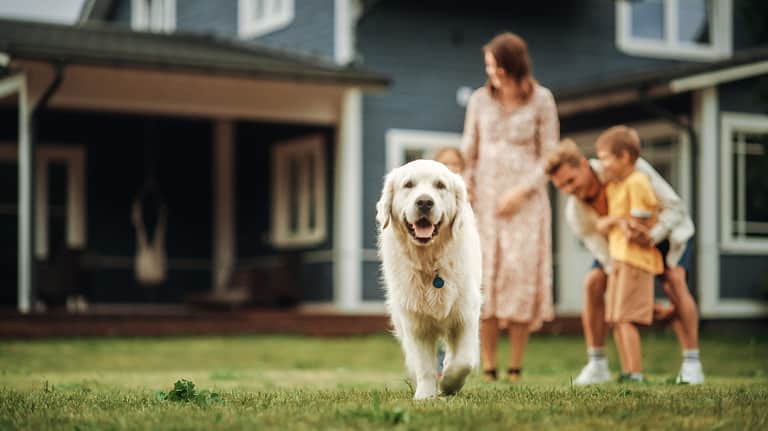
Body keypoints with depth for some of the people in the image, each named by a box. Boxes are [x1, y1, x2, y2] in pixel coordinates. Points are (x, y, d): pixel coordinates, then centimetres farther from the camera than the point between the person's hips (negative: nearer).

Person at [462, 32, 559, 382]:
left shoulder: (541, 100, 1)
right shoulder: (480, 99, 7)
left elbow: (550, 157, 0)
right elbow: (469, 153, 12)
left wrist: (521, 192, -12)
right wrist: (465, 188, -5)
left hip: (525, 202, -2)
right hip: (485, 199, 2)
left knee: (521, 279, -7)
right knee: (483, 278, -6)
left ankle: (515, 370, -1)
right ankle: (488, 370, -2)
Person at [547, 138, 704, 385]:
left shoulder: (633, 168, -36)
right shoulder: (575, 215, -26)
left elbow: (675, 206, -31)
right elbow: (608, 259, -25)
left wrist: (652, 235, -49)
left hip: (665, 229, -3)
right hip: (621, 241, 3)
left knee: (674, 282, -26)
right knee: (593, 283, -17)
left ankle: (691, 364, -21)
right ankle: (597, 365, -7)